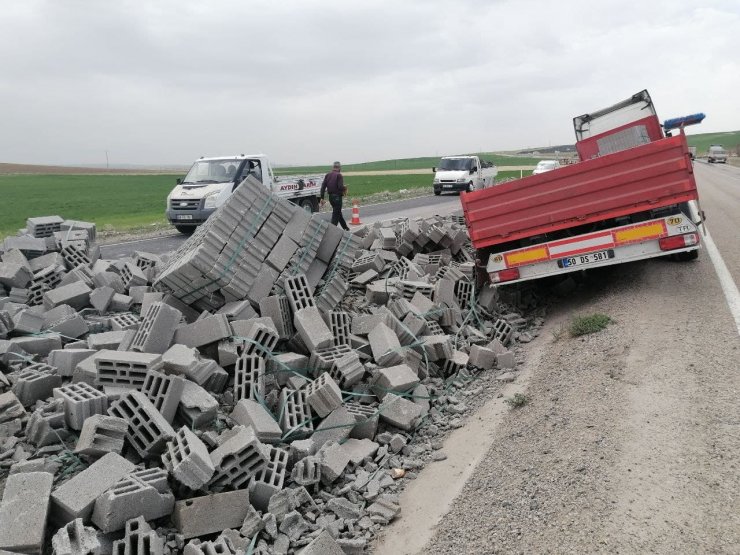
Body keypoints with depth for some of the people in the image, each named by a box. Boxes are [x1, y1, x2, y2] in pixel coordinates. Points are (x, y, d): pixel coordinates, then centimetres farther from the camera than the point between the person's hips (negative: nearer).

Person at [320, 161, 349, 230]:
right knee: (336, 214, 0)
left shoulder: (327, 175, 6)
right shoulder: (339, 175, -13)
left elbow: (323, 186, 2)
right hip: (337, 197, -7)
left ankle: (345, 228, 34)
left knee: (338, 212, 20)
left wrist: (322, 198, 4)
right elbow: (340, 187, -22)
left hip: (330, 197, 7)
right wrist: (345, 189, 0)